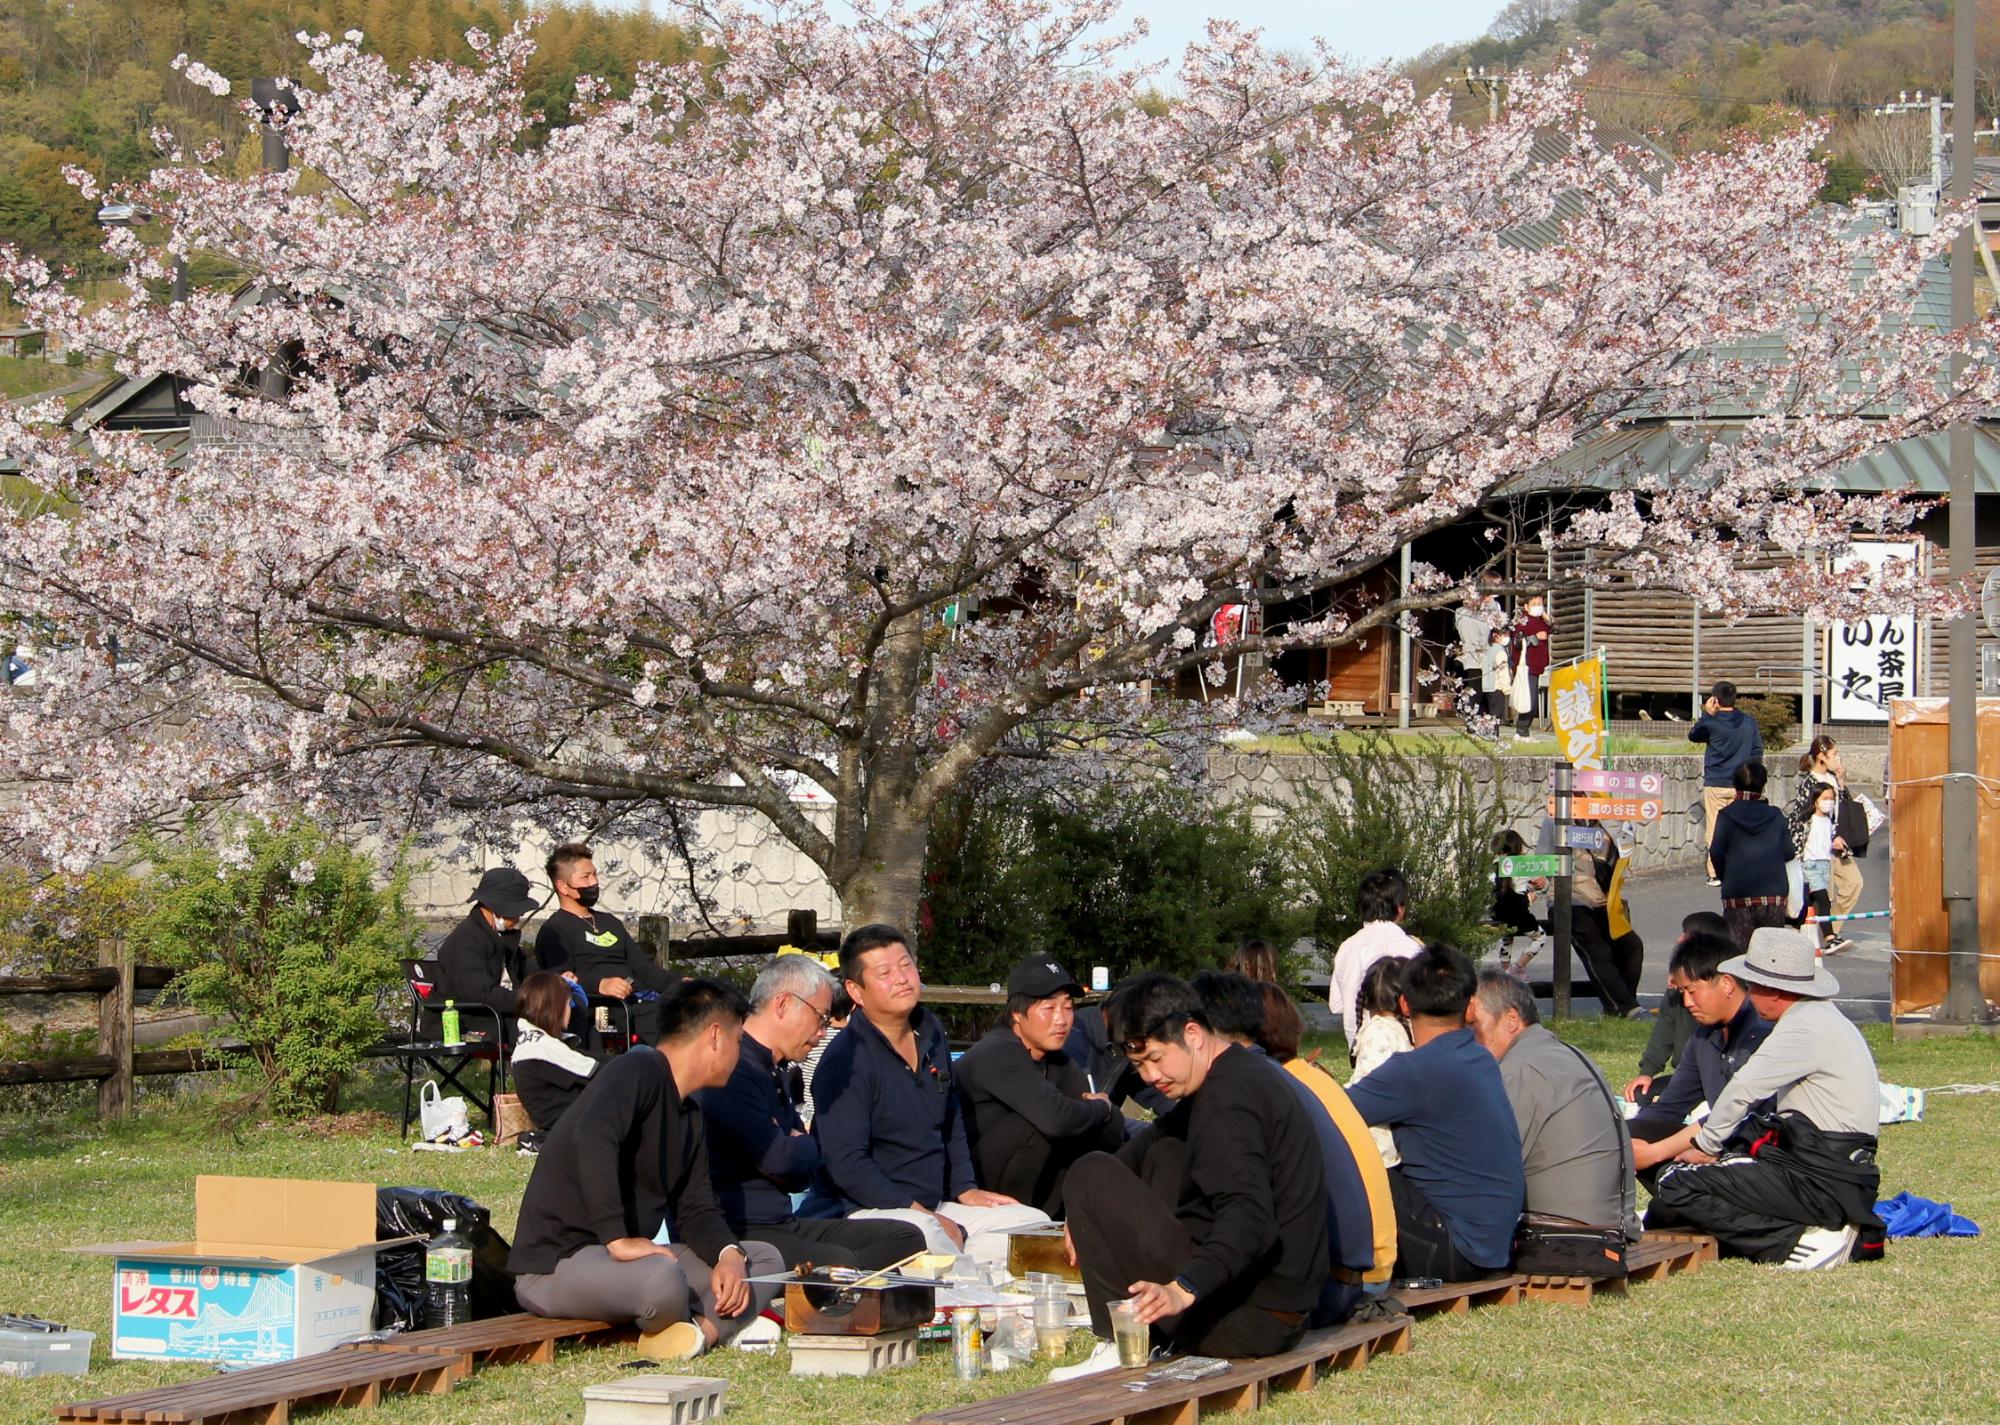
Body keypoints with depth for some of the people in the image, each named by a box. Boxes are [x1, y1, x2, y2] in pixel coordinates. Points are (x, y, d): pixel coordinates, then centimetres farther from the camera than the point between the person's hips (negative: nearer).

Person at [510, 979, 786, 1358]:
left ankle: (702, 1329, -21)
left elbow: (695, 1209, 16)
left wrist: (729, 1255, -6)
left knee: (766, 1260, 6)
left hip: (627, 1256, 10)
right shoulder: (639, 1071, -14)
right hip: (555, 1263, -10)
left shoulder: (691, 1116, 16)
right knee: (662, 1279, -39)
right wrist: (618, 1240, -36)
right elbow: (593, 1138, -33)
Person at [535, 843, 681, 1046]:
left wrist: (678, 983, 11)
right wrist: (600, 984, -27)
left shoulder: (610, 922, 32)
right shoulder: (554, 930, 5)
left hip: (641, 998, 8)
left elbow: (643, 967, 29)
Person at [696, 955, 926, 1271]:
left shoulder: (776, 1074, 20)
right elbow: (778, 1159, -21)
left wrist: (796, 1148, -3)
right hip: (734, 1232, -10)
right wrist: (809, 1147, 3)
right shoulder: (733, 1068, -13)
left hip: (782, 1223, 10)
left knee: (904, 1239, -1)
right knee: (840, 1263, -33)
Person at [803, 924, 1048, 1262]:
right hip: (861, 1211, -9)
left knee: (1034, 1223, -3)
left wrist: (965, 1189, 13)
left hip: (934, 1208, 9)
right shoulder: (845, 1060, -14)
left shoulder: (931, 1033, 12)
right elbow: (846, 1164, -20)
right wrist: (923, 1214, -21)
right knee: (923, 1235, -40)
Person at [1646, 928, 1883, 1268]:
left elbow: (1742, 1089, -17)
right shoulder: (1823, 1017, 17)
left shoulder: (1806, 1028, -15)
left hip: (1824, 1184, -10)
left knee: (1676, 1184, -12)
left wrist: (1706, 1145, -1)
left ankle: (1799, 1241, -13)